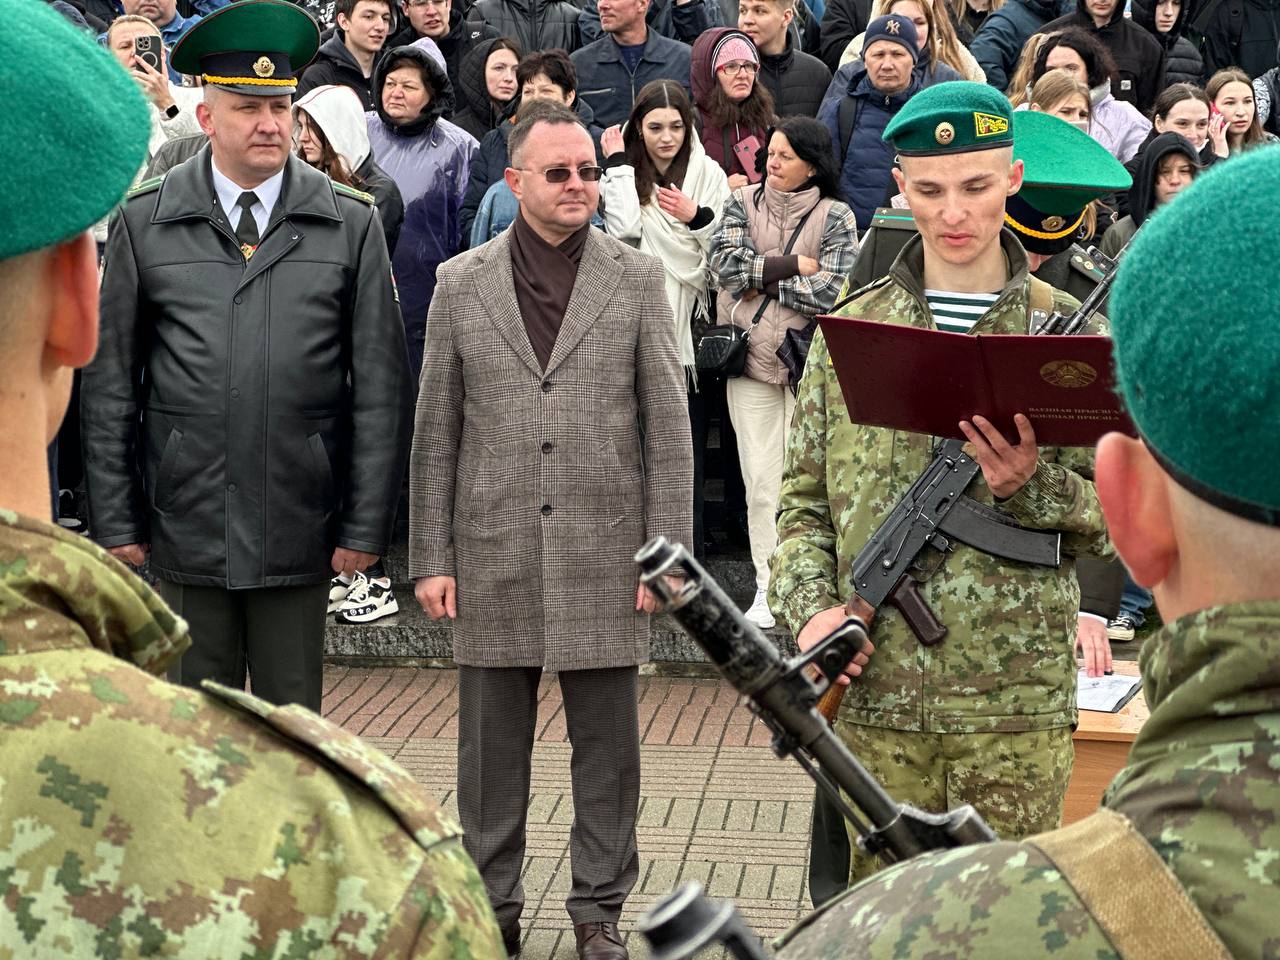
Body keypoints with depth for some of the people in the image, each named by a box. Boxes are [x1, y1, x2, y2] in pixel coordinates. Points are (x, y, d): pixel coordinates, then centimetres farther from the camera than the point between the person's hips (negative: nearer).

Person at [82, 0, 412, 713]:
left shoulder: (352, 225, 3)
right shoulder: (145, 223, 3)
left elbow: (382, 389, 2)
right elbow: (110, 386, 5)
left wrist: (368, 526, -2)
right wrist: (116, 521, 2)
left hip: (300, 526, 0)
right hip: (185, 523, 0)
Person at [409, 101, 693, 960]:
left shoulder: (638, 280, 3)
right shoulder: (461, 284, 5)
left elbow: (669, 428, 2)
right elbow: (436, 432, 6)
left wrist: (666, 554, -4)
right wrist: (431, 558, 1)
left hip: (604, 555, -1)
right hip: (493, 557, 1)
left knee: (606, 745, 7)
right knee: (492, 745, 9)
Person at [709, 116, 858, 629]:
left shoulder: (835, 216, -1)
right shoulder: (743, 202, 8)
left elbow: (832, 291, -13)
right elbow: (726, 261, -8)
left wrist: (761, 275, -7)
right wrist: (794, 265, -11)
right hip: (752, 357, 2)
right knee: (761, 481, 3)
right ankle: (767, 586, 10)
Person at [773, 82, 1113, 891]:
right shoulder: (851, 329, 7)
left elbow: (1113, 519, 3)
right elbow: (804, 501, 8)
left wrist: (1030, 486, -16)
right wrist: (811, 607, -9)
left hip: (1018, 702, -1)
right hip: (875, 695, 1)